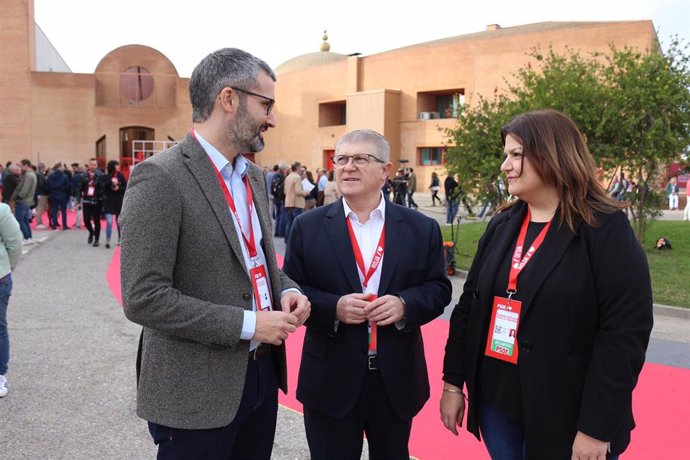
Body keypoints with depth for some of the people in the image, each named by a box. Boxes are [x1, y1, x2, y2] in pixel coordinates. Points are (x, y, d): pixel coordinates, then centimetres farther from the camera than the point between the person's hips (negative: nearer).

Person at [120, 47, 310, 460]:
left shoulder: (254, 176, 8)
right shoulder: (159, 178, -17)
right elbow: (143, 298, -21)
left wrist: (286, 290, -3)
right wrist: (247, 324, -19)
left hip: (262, 372, 7)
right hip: (197, 392, -7)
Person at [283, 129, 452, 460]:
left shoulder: (421, 228, 1)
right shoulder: (308, 227, -1)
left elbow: (439, 289, 3)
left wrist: (405, 305, -17)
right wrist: (333, 307, -19)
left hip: (397, 380, 1)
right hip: (331, 381, -1)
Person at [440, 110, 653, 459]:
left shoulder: (606, 230, -12)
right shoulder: (502, 225, 5)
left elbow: (625, 334, -16)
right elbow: (469, 305, 8)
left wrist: (596, 428, -17)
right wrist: (452, 381, 7)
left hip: (564, 416, -5)